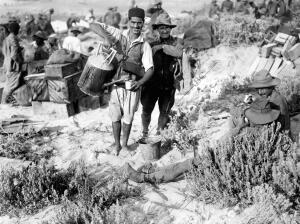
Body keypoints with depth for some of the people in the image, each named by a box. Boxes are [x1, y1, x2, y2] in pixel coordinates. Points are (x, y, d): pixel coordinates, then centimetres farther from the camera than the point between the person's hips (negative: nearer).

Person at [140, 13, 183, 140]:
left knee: (164, 112, 11)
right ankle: (145, 133, 28)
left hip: (168, 85, 0)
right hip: (152, 83, 1)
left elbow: (179, 53, -25)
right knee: (146, 110, 4)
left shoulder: (176, 42, -2)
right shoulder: (152, 44, 2)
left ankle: (159, 133, 33)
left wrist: (163, 47, -21)